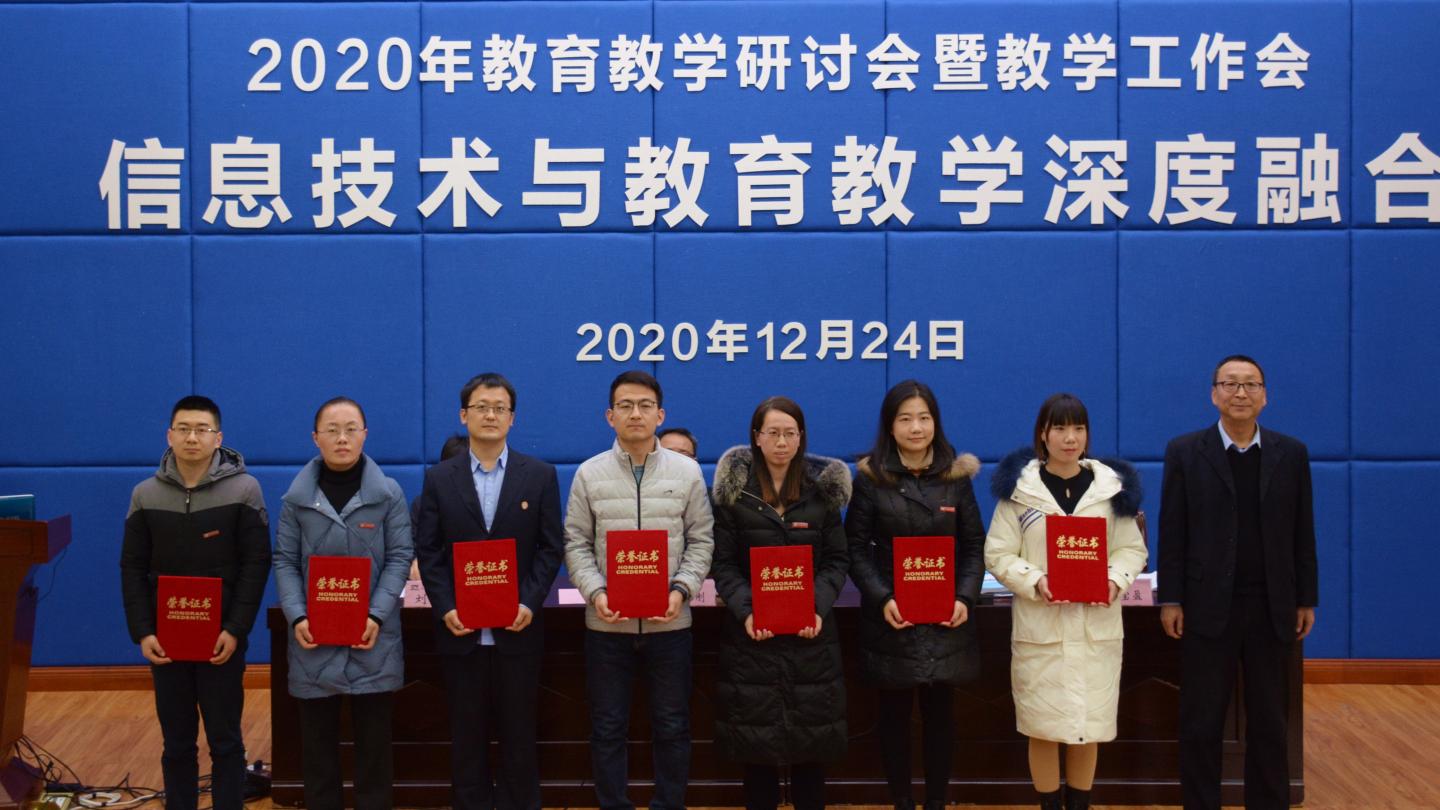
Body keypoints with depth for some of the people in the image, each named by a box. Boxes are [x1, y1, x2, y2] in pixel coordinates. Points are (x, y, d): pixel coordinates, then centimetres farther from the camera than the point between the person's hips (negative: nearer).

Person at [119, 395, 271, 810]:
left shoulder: (243, 490, -3)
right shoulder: (145, 495, 5)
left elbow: (256, 564, -6)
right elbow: (133, 568, 5)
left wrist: (235, 630, -14)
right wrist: (142, 632, -6)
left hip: (222, 638, -2)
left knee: (225, 741, 3)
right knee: (177, 743, 9)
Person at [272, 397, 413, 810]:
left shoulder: (389, 493, 0)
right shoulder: (296, 497, 4)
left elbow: (399, 558, -2)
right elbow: (285, 562, 3)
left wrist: (377, 616, -14)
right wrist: (296, 617, -11)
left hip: (373, 641, -1)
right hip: (314, 641, 1)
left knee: (374, 742, 6)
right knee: (317, 742, 9)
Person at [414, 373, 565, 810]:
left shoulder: (540, 475, 3)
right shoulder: (439, 478, 5)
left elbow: (551, 548, 1)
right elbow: (428, 551, 2)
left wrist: (530, 603, -11)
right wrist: (444, 608, -10)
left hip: (518, 628, -1)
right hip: (461, 630, 1)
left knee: (518, 732, 5)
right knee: (467, 734, 7)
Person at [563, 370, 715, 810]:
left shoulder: (687, 471, 2)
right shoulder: (589, 474, 2)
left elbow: (701, 540, 3)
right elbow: (576, 544, 2)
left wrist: (682, 590, -11)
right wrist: (595, 592, -13)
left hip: (669, 622, 0)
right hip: (607, 623, 0)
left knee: (671, 726, 8)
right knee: (608, 728, 7)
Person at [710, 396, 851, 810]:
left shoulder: (823, 488, 5)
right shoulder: (734, 488, 0)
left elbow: (837, 559, 4)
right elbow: (723, 561, -2)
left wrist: (819, 607, -12)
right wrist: (745, 610, -16)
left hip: (811, 630, 1)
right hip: (752, 630, -1)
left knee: (812, 732, 5)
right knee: (755, 732, 3)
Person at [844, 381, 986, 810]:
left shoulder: (957, 476, 5)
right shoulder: (870, 477, 0)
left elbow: (974, 546, 6)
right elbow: (856, 548, -3)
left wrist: (965, 598, -9)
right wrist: (881, 599, -16)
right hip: (891, 621, -1)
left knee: (939, 715, 7)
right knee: (895, 715, 7)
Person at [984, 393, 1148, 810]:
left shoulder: (1113, 486, 4)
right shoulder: (1019, 487, -2)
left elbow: (1132, 548, 7)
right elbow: (998, 555, -2)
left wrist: (1116, 579, -12)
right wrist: (1035, 582, -18)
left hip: (1097, 627, 2)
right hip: (1040, 627, -1)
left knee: (1090, 728, 7)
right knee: (1043, 729, 4)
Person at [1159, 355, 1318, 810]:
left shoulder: (1291, 454, 5)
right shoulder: (1185, 452, 0)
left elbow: (1302, 533, 6)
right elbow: (1172, 532, -1)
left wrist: (1306, 600, 4)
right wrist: (1171, 600, -6)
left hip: (1272, 608, 2)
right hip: (1208, 607, -2)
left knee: (1269, 722, 9)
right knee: (1201, 722, 4)